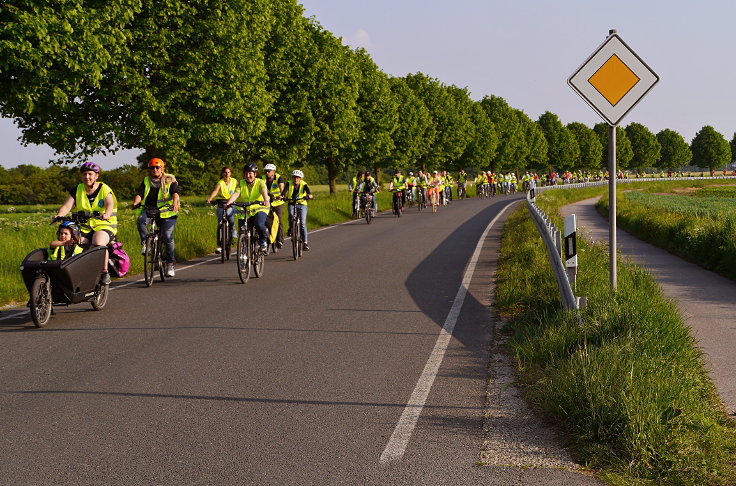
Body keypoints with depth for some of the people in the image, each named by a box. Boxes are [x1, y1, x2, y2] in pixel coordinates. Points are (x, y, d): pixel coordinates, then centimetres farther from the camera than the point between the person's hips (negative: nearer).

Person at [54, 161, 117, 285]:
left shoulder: (104, 189, 0)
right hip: (84, 227, 3)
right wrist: (59, 215, -26)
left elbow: (110, 204, -18)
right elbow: (67, 206, -5)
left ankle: (105, 272, -16)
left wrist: (106, 214, -41)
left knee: (98, 243, -33)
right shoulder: (77, 190, 7)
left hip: (103, 225, -3)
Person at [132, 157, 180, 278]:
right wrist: (135, 202, -26)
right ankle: (145, 244, -17)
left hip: (167, 212, -2)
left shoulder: (170, 180, 3)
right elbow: (139, 194, -3)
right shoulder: (146, 181, 10)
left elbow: (175, 193, -12)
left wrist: (175, 203, -33)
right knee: (141, 220, -32)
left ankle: (170, 264, 2)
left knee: (168, 237, -10)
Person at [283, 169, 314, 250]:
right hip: (291, 204, 1)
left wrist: (309, 195, -54)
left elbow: (308, 191, -31)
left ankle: (305, 242, -12)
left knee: (302, 223, -13)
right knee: (291, 215, -31)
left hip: (302, 204, -1)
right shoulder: (289, 184, -8)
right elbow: (285, 190, -28)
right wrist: (283, 196, -49)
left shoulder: (304, 185, -11)